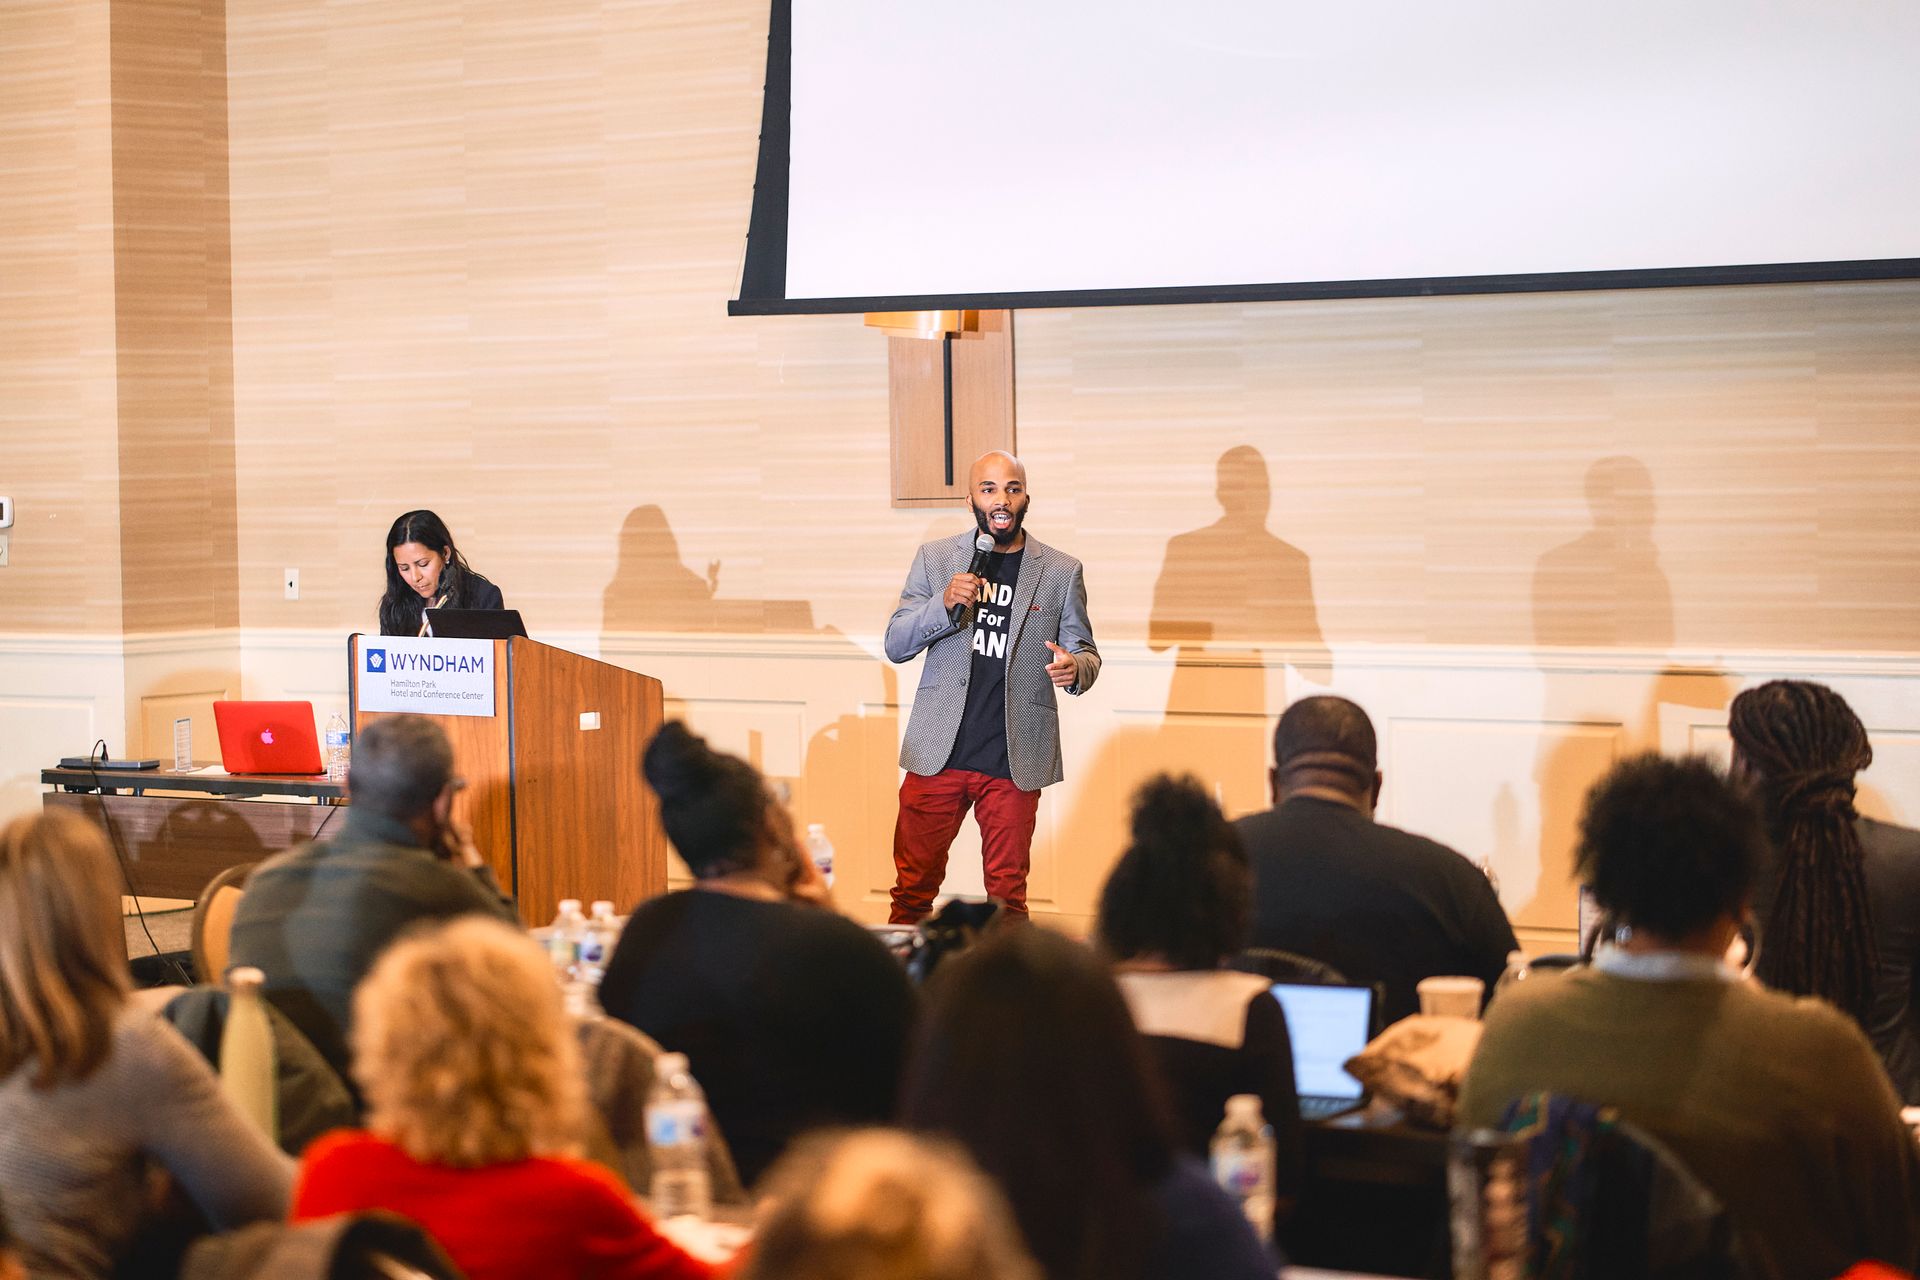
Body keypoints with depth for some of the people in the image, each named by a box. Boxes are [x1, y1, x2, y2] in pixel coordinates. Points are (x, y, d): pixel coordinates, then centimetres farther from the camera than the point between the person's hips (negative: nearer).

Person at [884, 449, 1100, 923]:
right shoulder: (935, 558, 6)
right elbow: (895, 645, 4)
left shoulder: (1061, 572, 4)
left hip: (1015, 761, -1)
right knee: (913, 886, 5)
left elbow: (1085, 651, 9)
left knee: (1007, 893, 4)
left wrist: (1075, 667, -16)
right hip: (939, 756, 1)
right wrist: (943, 605, -15)